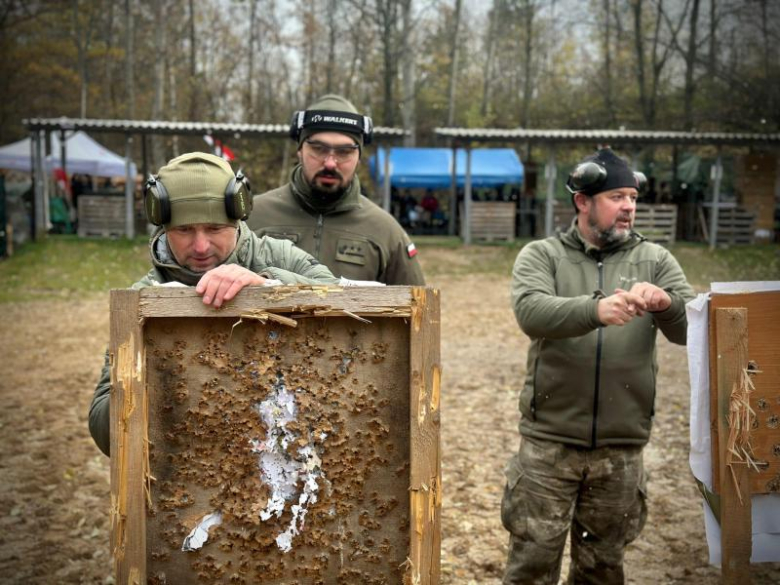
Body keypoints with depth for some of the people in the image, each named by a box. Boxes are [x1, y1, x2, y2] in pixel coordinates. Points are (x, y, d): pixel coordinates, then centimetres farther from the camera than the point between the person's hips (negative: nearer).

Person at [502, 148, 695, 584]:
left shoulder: (655, 261, 6)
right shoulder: (541, 255, 1)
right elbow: (531, 311, -18)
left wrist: (665, 303, -26)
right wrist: (595, 309, -36)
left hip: (622, 448, 2)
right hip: (549, 441, -2)